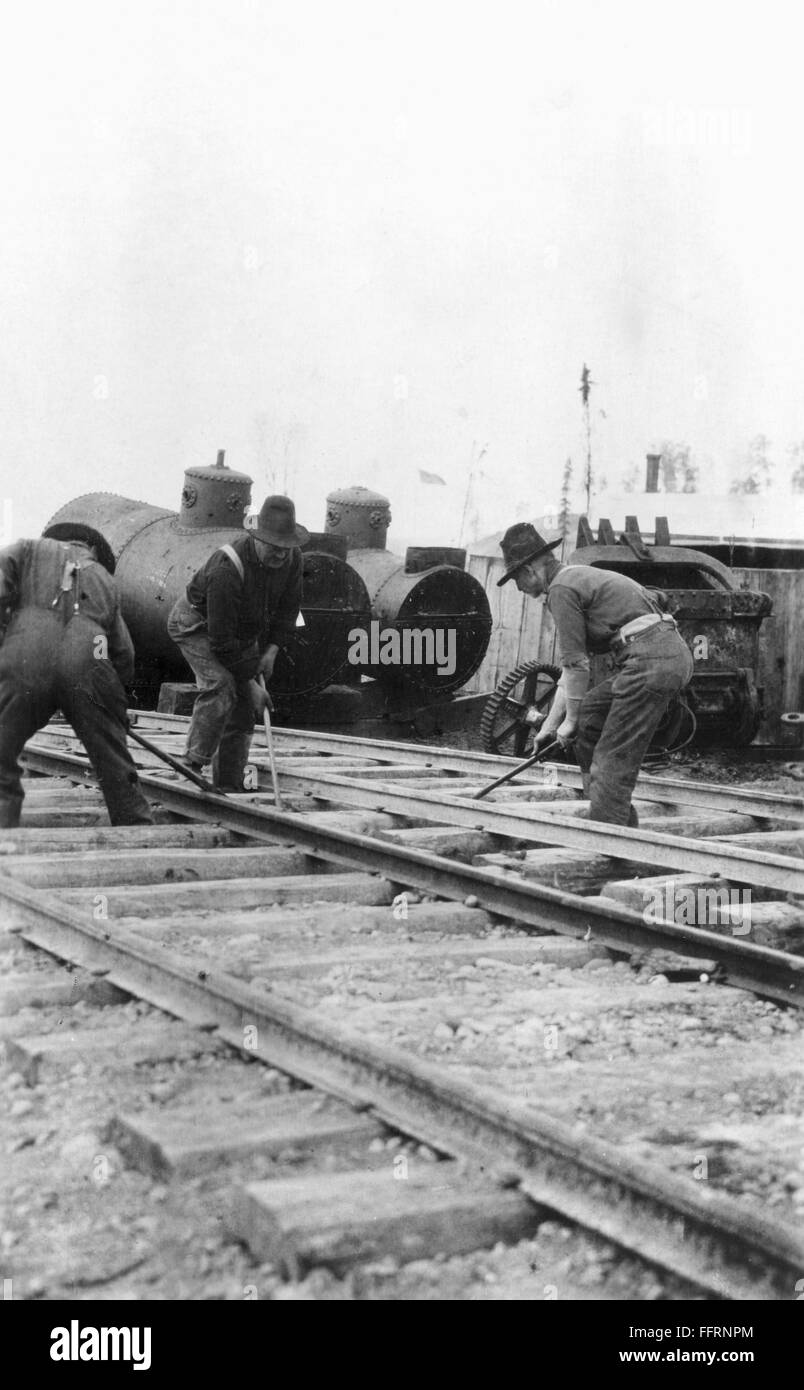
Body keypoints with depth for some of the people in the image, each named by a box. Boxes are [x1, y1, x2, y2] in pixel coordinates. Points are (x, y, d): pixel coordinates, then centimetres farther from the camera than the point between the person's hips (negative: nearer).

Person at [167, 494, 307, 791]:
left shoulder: (292, 558, -16)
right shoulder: (227, 569, -38)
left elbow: (288, 609, 0)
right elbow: (221, 639, -34)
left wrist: (272, 649, -13)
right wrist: (250, 681, -28)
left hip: (243, 629, 7)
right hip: (197, 623, -7)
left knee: (243, 706, 0)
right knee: (220, 685, -30)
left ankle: (229, 787, 7)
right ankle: (194, 765, -24)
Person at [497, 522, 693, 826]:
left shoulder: (562, 588, -5)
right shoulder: (580, 577, 26)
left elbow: (576, 664, -6)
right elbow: (572, 664, 29)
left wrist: (570, 720, 6)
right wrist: (551, 723, 29)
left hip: (650, 660, -10)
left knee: (614, 759, -5)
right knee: (587, 714, 19)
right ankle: (620, 820, 20)